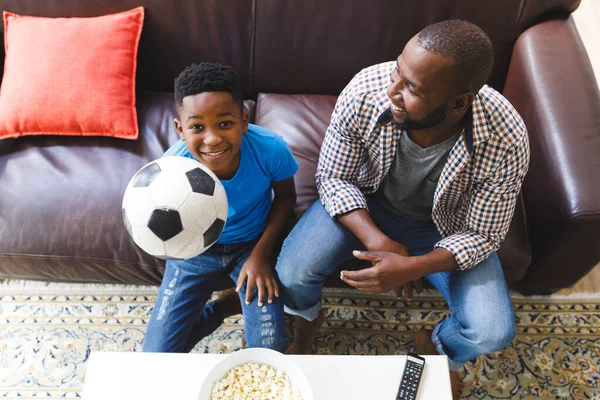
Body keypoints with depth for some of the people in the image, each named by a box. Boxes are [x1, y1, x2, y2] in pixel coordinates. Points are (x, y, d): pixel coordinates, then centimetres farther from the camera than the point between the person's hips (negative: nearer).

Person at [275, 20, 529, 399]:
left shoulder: (506, 142, -31)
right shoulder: (364, 91, -29)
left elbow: (482, 234, -16)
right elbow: (333, 178, -14)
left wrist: (412, 267, -33)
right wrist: (379, 242, -28)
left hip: (447, 227, 0)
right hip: (364, 203, 1)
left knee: (492, 333, -15)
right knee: (291, 272, -20)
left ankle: (436, 344, 25)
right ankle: (308, 321, 21)